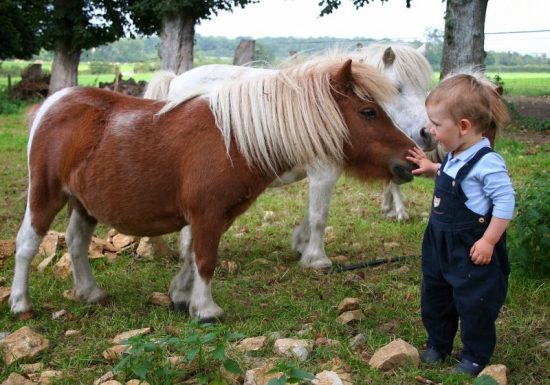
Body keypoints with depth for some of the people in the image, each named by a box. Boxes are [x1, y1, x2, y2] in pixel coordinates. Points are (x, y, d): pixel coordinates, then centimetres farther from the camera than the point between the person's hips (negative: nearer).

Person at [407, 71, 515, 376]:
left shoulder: (486, 162, -25)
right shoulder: (455, 157, 3)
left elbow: (505, 202, -23)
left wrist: (488, 242, -23)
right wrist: (432, 168, 13)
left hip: (473, 249, -9)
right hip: (440, 244, 9)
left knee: (474, 303, 5)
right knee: (434, 295, 19)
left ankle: (475, 356, 22)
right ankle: (437, 344, 38)